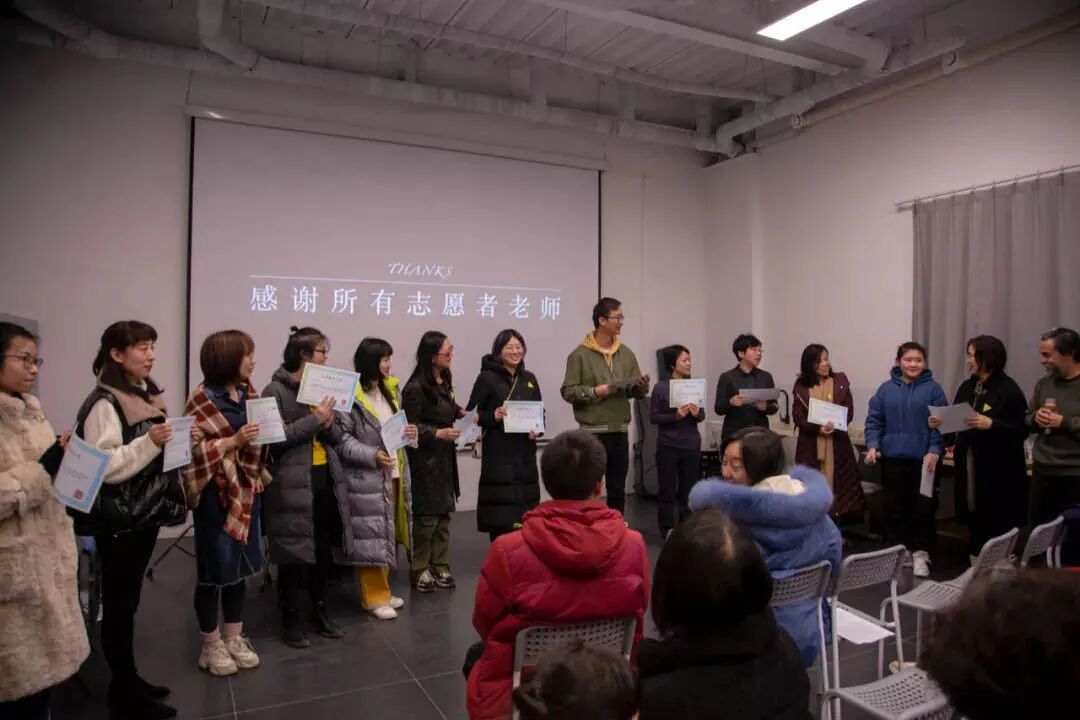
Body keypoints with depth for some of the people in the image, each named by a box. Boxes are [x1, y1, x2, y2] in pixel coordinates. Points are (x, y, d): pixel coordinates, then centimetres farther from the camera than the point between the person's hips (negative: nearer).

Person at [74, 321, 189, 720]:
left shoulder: (147, 394, 10)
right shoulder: (105, 403, -16)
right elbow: (104, 467, -23)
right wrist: (149, 442, -31)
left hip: (146, 512, 8)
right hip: (119, 519, -8)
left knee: (129, 600, 17)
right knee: (118, 604, 4)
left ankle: (129, 680, 29)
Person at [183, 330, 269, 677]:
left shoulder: (249, 394, 9)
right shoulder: (202, 399, -11)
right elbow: (192, 449, -15)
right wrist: (233, 441, -23)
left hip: (247, 492, 7)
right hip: (216, 495, -7)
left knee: (240, 565, 14)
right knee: (214, 569, 5)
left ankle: (234, 638, 27)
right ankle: (212, 645, 20)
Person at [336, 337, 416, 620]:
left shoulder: (389, 389, 13)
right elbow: (341, 438, -17)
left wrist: (408, 431, 1)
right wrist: (372, 455, -23)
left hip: (393, 474, 8)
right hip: (366, 477, -8)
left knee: (387, 533, 15)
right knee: (371, 536, -2)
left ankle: (383, 590, 27)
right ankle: (373, 597, 11)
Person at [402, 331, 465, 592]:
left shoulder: (444, 381, 6)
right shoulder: (416, 388, -18)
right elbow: (410, 426, -16)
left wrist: (460, 412, 3)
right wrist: (438, 433, -25)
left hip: (444, 456, 8)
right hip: (424, 458, -8)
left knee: (443, 513, 13)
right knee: (426, 516, 0)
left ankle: (440, 567, 23)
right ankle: (420, 570, 15)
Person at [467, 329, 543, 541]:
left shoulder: (529, 379, 13)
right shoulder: (487, 378, -3)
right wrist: (493, 416, -20)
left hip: (525, 454, 5)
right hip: (498, 455, -5)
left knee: (526, 514, 7)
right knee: (500, 515, -5)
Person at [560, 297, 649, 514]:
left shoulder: (626, 353, 9)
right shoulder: (580, 354, -6)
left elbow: (636, 392, 11)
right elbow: (568, 391, -11)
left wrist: (642, 385, -11)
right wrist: (596, 391, -20)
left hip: (620, 431, 5)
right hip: (592, 433, -5)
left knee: (618, 490, 14)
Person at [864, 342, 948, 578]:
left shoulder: (933, 389, -1)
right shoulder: (886, 389, 3)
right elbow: (874, 420, 3)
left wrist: (934, 450, -17)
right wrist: (872, 446, -9)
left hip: (923, 460, -2)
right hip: (892, 459, 2)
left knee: (923, 508, 3)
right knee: (895, 507, 10)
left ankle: (920, 553, 17)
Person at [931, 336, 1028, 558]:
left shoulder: (1008, 389, -8)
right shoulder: (967, 387, 11)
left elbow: (1021, 430, -12)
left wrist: (991, 424, -25)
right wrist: (940, 423, -5)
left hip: (998, 467, -6)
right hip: (968, 463, 6)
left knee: (997, 523, 0)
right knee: (974, 518, 12)